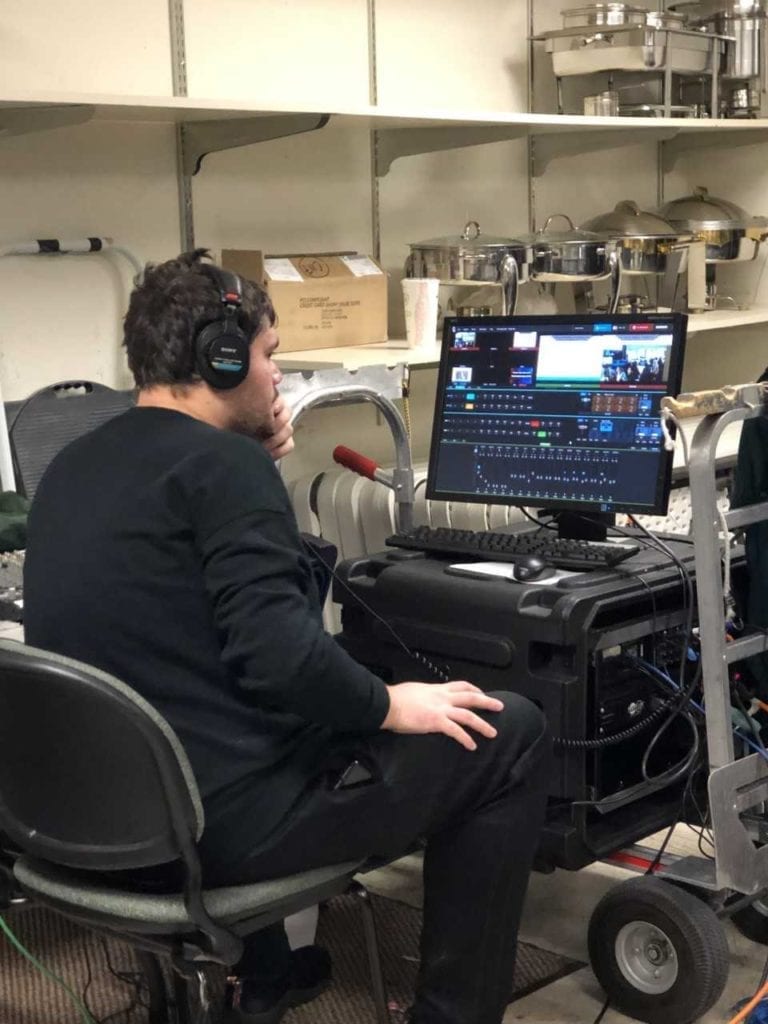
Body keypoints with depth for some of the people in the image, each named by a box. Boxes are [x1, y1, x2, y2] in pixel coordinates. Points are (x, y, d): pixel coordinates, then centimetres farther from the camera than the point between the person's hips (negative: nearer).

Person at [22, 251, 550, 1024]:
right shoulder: (221, 460, -15)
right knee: (512, 738, 2)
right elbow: (279, 652, -25)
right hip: (217, 814, -9)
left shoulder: (72, 466, 12)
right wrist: (390, 706, -8)